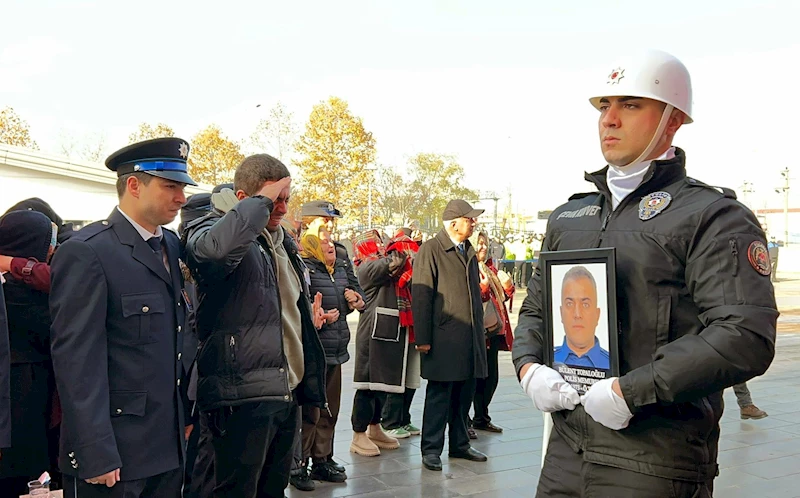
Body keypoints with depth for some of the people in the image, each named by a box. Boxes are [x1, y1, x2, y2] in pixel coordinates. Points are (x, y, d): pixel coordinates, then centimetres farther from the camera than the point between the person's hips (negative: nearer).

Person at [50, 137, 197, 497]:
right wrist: (95, 455, -18)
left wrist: (188, 414, 9)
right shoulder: (85, 253, -14)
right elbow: (77, 359, -17)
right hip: (113, 453, -7)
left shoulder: (172, 245, 9)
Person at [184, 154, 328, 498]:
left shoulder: (281, 242, 18)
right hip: (242, 396, -8)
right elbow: (219, 245, -36)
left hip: (286, 392, 9)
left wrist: (307, 319, 13)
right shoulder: (213, 229, -8)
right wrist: (263, 199, -21)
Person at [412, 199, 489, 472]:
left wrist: (481, 334, 19)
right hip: (444, 338, -7)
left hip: (471, 338, 7)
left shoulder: (469, 251, 16)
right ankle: (431, 449, 11)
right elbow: (420, 296, -11)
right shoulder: (430, 250, -7)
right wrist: (422, 338, -14)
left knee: (465, 394, 13)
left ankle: (460, 444, 26)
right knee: (439, 394, 0)